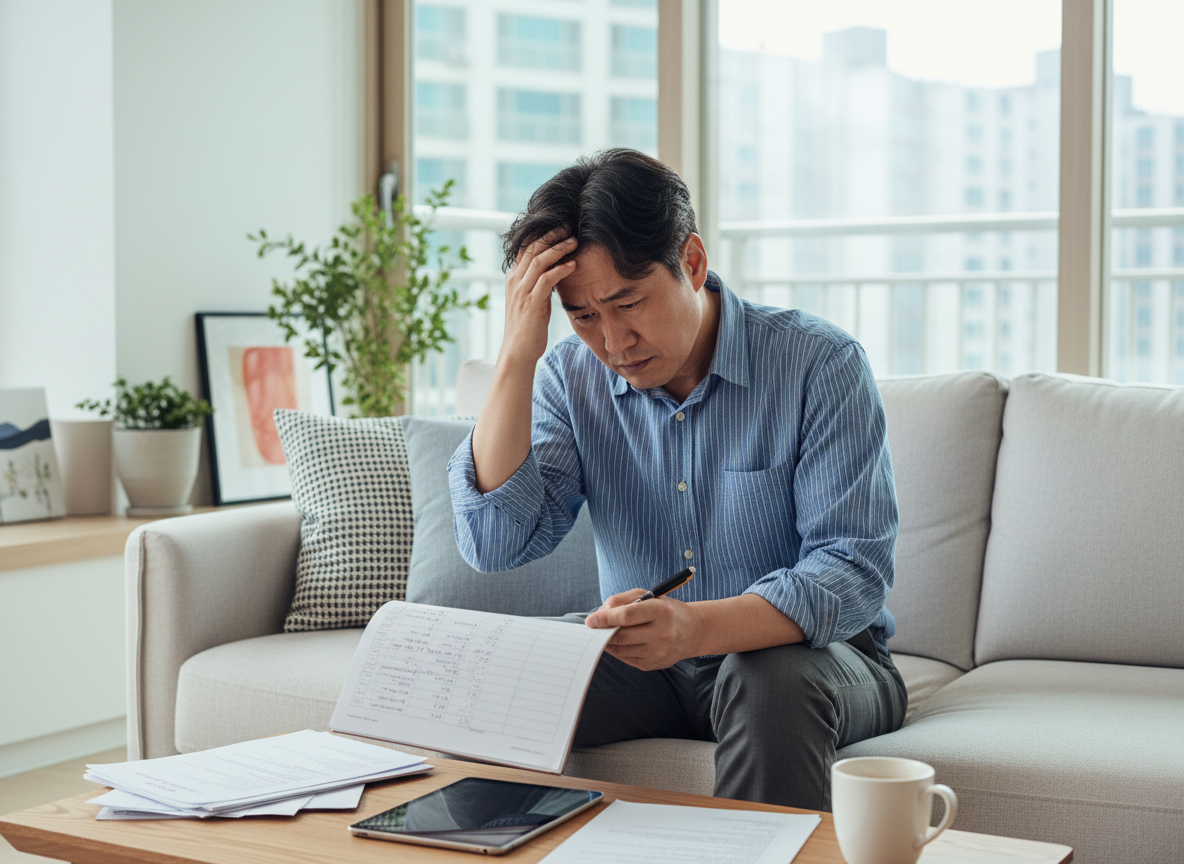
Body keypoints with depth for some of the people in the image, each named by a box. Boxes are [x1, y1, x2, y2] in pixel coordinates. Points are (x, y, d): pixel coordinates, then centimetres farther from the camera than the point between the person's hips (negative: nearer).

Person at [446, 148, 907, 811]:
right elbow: (495, 544, -14)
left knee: (772, 680, -36)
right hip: (648, 662, 3)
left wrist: (700, 628, -40)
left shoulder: (819, 364, -15)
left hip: (804, 652, -3)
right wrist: (518, 354, -21)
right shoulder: (571, 377, -3)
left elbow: (856, 570, -22)